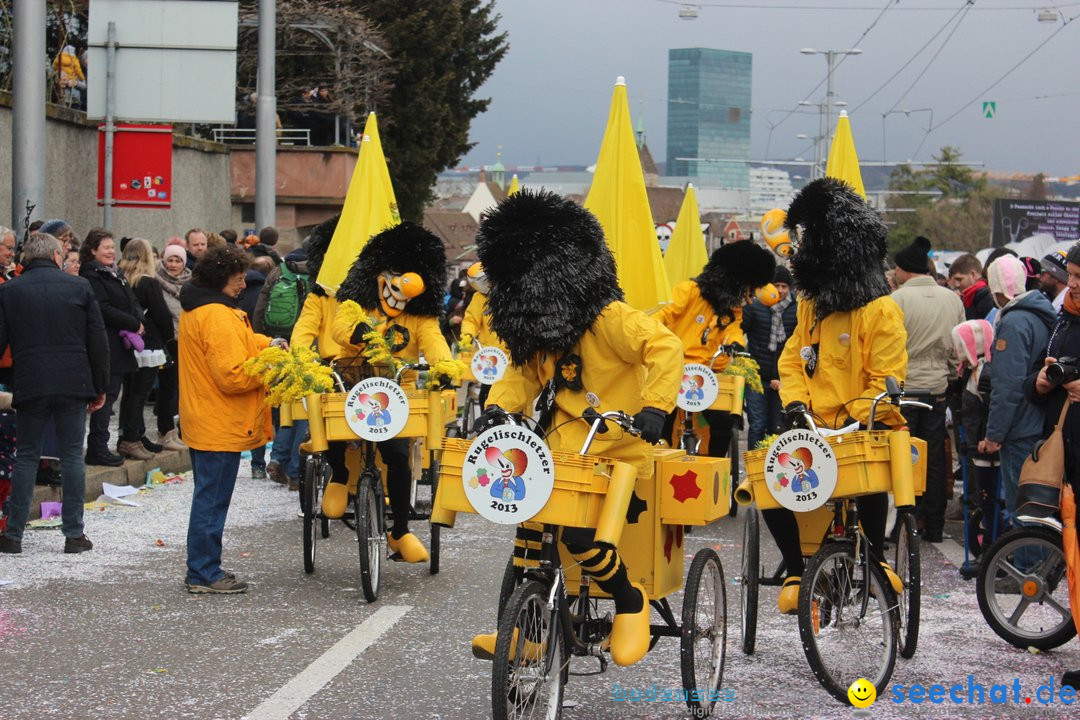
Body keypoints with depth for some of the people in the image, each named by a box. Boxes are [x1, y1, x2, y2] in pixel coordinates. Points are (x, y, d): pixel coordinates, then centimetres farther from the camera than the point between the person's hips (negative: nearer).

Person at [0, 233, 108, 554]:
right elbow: (98, 342, 2)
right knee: (72, 455, 7)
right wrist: (100, 387, 9)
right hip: (74, 384, 0)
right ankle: (74, 534, 6)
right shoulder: (79, 287, 2)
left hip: (31, 386, 0)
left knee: (26, 457, 9)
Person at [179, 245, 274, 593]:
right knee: (212, 498, -4)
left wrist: (265, 345, 7)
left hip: (203, 421, 11)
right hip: (219, 427, -11)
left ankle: (203, 570, 24)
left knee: (209, 497, 17)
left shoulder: (195, 309, 12)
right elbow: (233, 376, -25)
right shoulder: (217, 316, -21)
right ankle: (203, 574, 2)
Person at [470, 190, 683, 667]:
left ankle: (631, 602, 3)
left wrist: (655, 407, -35)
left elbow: (666, 347, -25)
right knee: (530, 526, 5)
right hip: (559, 455, 8)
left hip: (614, 458, -8)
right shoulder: (537, 330, 7)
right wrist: (499, 406, -7)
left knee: (579, 535, -23)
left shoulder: (609, 319, -16)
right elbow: (525, 373, 14)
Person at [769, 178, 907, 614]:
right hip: (816, 428, 6)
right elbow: (793, 358, 14)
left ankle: (876, 556, -10)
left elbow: (886, 380, -13)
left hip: (867, 429, -6)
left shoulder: (880, 310, -10)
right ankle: (796, 569, 6)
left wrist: (854, 421, -23)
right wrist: (796, 403, -4)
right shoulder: (811, 304, 12)